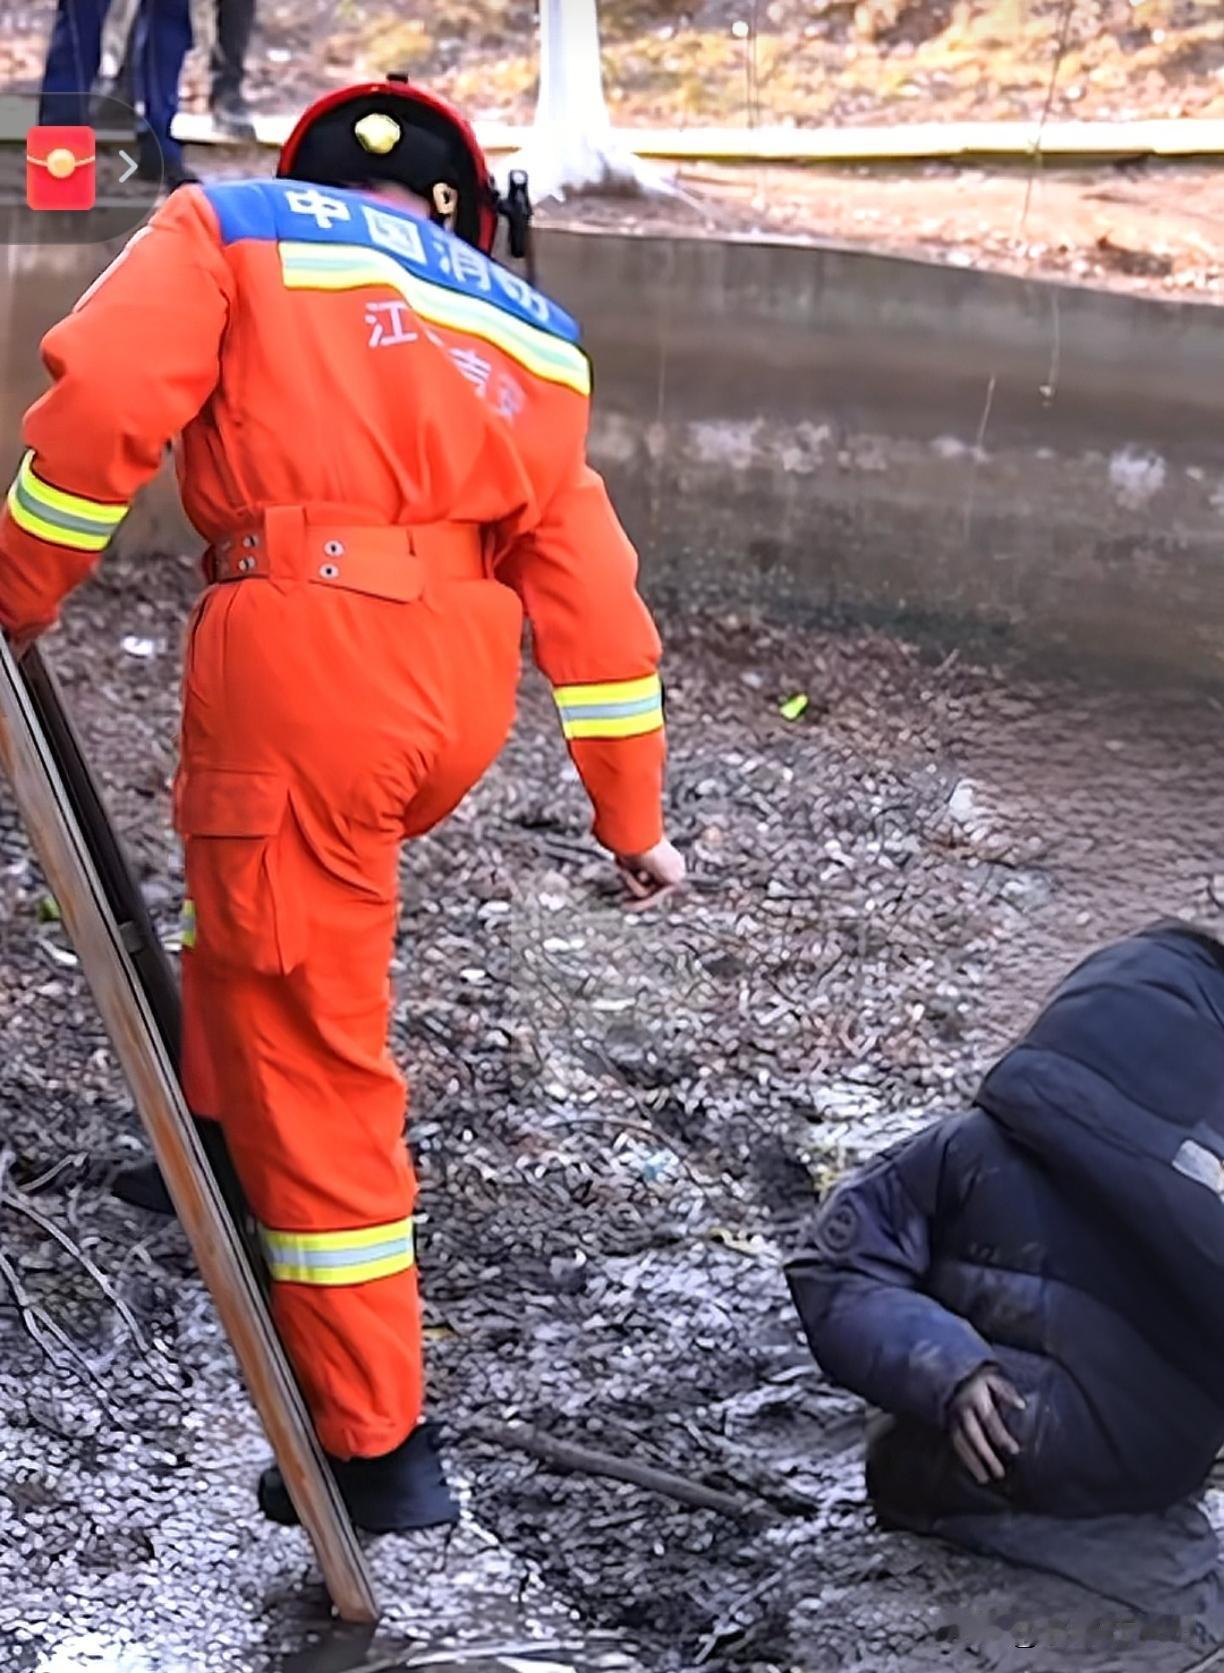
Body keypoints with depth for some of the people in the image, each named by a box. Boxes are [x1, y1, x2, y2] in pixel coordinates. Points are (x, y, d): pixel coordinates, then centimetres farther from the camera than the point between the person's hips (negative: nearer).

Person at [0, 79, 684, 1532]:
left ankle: (376, 1447, 9)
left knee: (306, 1059, 2)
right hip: (462, 691, 5)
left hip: (299, 662, -5)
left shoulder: (229, 226, 11)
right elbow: (586, 590, 16)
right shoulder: (522, 327, 21)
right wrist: (631, 815, 20)